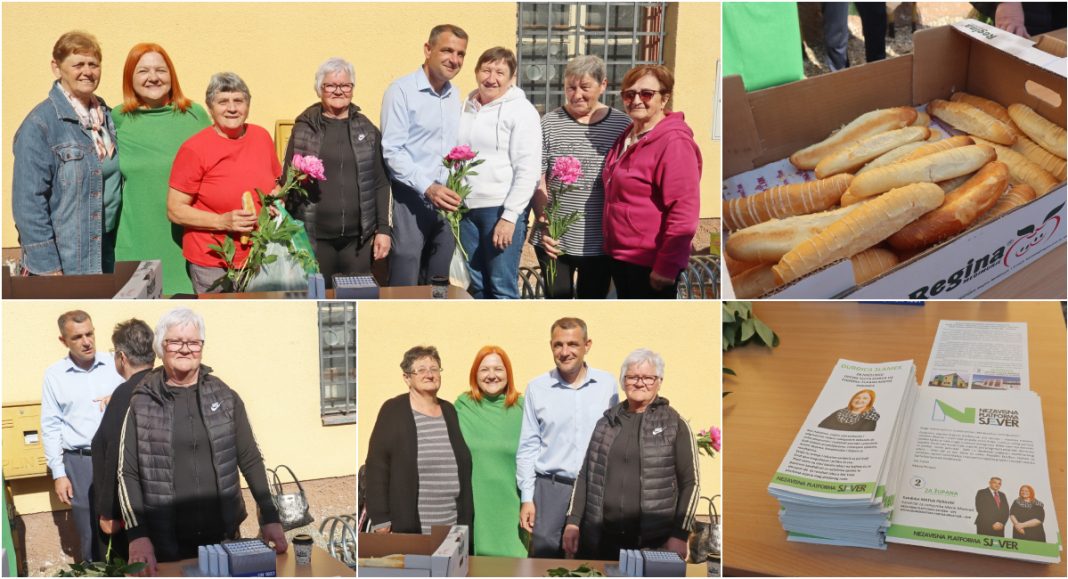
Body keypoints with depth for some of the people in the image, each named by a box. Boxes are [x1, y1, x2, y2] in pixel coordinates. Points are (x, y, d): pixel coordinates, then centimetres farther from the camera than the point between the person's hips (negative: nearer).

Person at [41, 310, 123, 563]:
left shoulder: (114, 364, 2)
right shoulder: (54, 375, 0)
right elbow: (51, 426, 2)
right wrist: (58, 473, -1)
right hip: (80, 461, -1)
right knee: (89, 533, 7)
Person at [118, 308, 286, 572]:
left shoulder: (225, 397, 4)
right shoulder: (142, 402, -1)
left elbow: (251, 460, 6)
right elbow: (127, 473, -2)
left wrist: (270, 518, -1)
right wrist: (137, 534, -12)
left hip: (224, 537, 2)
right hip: (165, 544, -2)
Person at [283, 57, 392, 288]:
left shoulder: (367, 130, 8)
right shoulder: (304, 129, 4)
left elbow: (380, 184, 8)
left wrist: (383, 229, 2)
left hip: (358, 237, 1)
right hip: (313, 236, -1)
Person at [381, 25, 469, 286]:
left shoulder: (455, 95, 12)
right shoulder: (401, 91, -9)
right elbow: (392, 151, -14)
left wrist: (457, 191, 7)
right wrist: (428, 188, -23)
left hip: (446, 199, 7)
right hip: (411, 198, -6)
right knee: (405, 282, -3)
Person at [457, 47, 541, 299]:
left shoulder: (521, 111, -5)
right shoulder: (466, 108, 14)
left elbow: (527, 170, -11)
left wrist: (510, 216, -16)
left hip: (502, 210, -6)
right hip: (467, 208, 6)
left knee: (502, 288, -5)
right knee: (475, 286, 11)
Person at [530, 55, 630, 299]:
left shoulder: (622, 125, 0)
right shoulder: (550, 123, 0)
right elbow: (537, 179, -3)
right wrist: (544, 223, -14)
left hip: (600, 241, 0)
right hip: (554, 239, 0)